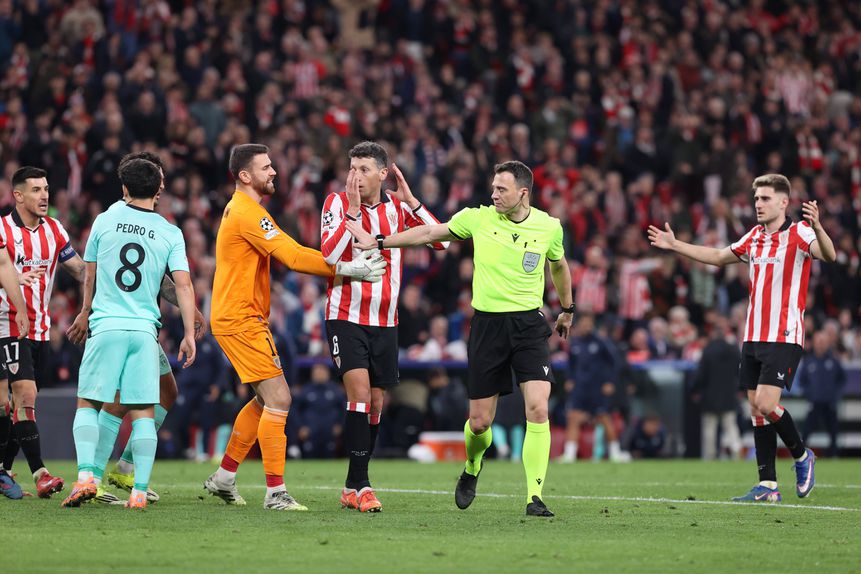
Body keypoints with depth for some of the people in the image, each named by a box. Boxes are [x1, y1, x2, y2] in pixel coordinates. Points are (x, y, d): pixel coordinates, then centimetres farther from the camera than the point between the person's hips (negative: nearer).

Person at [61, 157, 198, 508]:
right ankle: (139, 491, -3)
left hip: (105, 325, -1)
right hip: (145, 329, 1)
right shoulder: (170, 233, 4)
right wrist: (189, 334, 0)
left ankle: (86, 476, -10)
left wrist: (85, 314, 31)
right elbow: (183, 284, -3)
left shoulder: (105, 221, 5)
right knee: (143, 412, 4)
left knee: (88, 404, 8)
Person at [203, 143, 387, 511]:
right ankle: (275, 493, -12)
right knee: (278, 400, -12)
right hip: (241, 320, -11)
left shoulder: (239, 209, 17)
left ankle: (223, 478, 24)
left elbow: (287, 253, 16)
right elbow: (293, 256, -22)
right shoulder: (248, 214, -17)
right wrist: (346, 269, -20)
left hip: (244, 319, 11)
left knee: (266, 400, 17)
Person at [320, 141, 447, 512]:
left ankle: (352, 488, 18)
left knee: (375, 404, 7)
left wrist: (410, 200, -10)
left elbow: (441, 240, -3)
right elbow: (329, 255, -18)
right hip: (346, 317, -4)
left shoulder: (399, 206, 4)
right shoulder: (337, 203, -6)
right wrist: (353, 210, -22)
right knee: (359, 392, -18)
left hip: (385, 321, 4)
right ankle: (361, 485, -17)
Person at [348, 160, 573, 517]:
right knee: (479, 422, 2)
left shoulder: (549, 227, -1)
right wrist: (377, 242, 7)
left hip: (529, 324, 0)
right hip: (487, 324, 0)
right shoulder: (478, 219, -3)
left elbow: (559, 265, 19)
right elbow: (429, 233, 8)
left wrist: (567, 309, 32)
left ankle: (534, 497, -12)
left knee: (538, 409, -17)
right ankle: (472, 468, 37)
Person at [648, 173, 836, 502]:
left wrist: (817, 227, -45)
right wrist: (675, 245, 25)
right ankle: (768, 486, 7)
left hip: (784, 337, -7)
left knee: (765, 403, -17)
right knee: (756, 409, 3)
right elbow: (718, 257, 28)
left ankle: (801, 455, 9)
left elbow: (828, 255, -26)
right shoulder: (754, 237, 14)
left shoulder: (799, 233, -8)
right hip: (753, 337, 7)